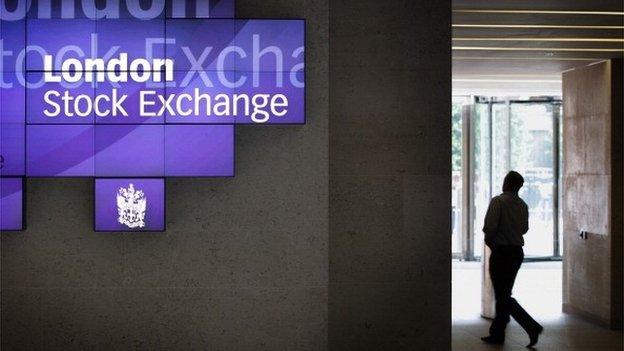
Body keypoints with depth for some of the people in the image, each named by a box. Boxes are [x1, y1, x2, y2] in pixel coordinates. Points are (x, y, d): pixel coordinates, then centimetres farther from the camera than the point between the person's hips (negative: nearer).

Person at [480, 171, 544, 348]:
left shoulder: (498, 201, -13)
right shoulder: (523, 205, 7)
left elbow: (490, 226, -19)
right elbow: (524, 229, 15)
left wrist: (489, 240, 0)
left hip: (501, 252, -7)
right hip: (517, 252, 7)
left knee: (503, 297, -3)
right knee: (504, 294, 15)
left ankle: (532, 327, -13)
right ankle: (497, 333, 21)